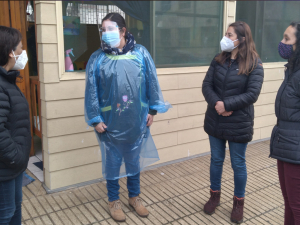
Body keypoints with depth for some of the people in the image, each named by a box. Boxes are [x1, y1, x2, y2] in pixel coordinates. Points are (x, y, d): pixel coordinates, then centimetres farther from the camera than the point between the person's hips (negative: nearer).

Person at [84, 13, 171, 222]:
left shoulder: (141, 53, -4)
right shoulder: (97, 58, -6)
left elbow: (152, 83, 1)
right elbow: (91, 91, -4)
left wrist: (152, 110, 2)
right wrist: (95, 119, -6)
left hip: (137, 121, 1)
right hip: (111, 123, -1)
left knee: (134, 161, 18)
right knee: (112, 162, 14)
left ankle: (135, 196, 39)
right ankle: (114, 200, 35)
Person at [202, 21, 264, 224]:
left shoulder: (254, 64, -10)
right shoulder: (219, 60, 3)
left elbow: (252, 95, -17)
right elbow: (207, 85, -3)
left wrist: (226, 105, -21)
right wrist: (216, 103, -20)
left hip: (239, 124, -4)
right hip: (215, 121, 4)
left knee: (238, 164, 10)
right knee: (216, 160, 16)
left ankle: (239, 202, 31)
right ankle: (215, 196, 36)